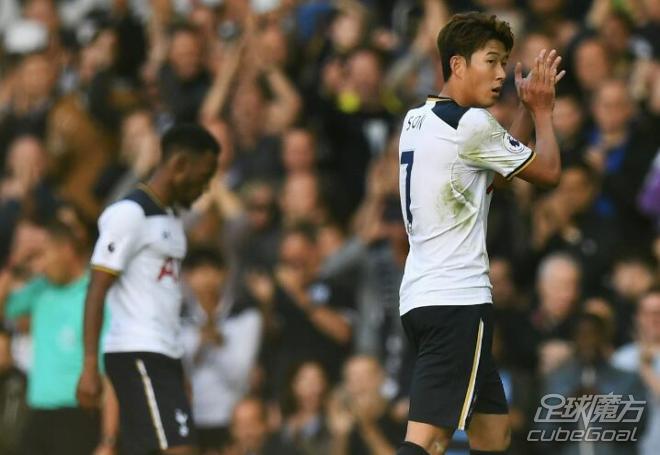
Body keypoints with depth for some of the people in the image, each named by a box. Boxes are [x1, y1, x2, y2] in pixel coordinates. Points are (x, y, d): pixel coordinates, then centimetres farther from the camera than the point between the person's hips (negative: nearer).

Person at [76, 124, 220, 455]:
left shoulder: (171, 216, 19)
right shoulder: (129, 214, -9)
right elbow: (97, 291, -13)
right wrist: (89, 367, -18)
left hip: (165, 354, 9)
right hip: (137, 354, -9)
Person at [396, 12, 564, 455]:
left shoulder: (417, 120, 15)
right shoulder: (473, 124, -11)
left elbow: (500, 166, 26)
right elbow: (549, 171, 1)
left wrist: (528, 108, 21)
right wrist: (543, 110, 15)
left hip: (420, 297, 10)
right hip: (457, 301, -10)